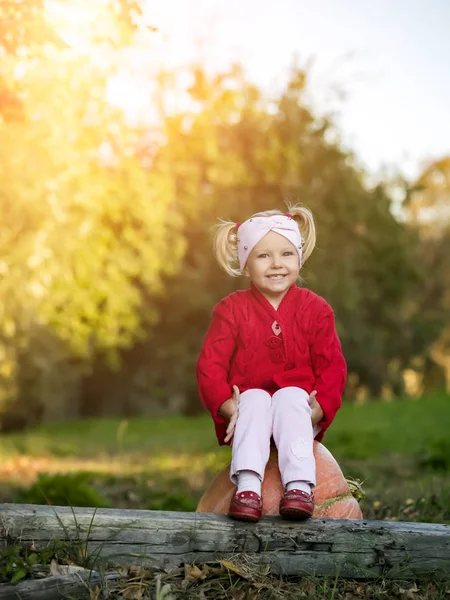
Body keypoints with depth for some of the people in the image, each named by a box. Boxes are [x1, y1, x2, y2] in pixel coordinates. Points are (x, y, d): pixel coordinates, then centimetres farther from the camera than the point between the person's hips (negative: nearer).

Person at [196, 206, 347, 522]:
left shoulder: (314, 308, 1)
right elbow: (210, 364, -4)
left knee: (290, 397, -32)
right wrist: (226, 405, -20)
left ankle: (300, 485, -43)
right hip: (249, 403, 0)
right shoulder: (232, 309, -1)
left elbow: (332, 366, 0)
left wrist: (319, 408, -16)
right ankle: (247, 486, -45)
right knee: (255, 399, -32)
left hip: (297, 404, 0)